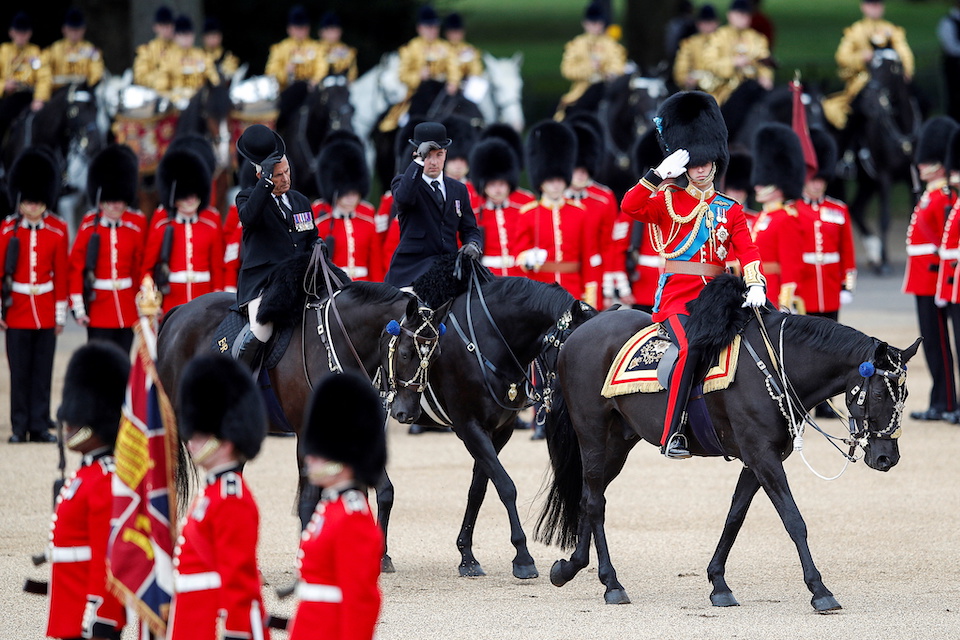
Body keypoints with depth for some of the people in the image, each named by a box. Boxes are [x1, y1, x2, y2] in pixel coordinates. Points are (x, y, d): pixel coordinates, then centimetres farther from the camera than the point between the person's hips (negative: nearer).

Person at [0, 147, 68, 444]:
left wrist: (61, 313, 3)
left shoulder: (58, 230, 2)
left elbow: (62, 273, 4)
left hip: (46, 312, 1)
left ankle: (40, 426, 9)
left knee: (42, 372, 4)